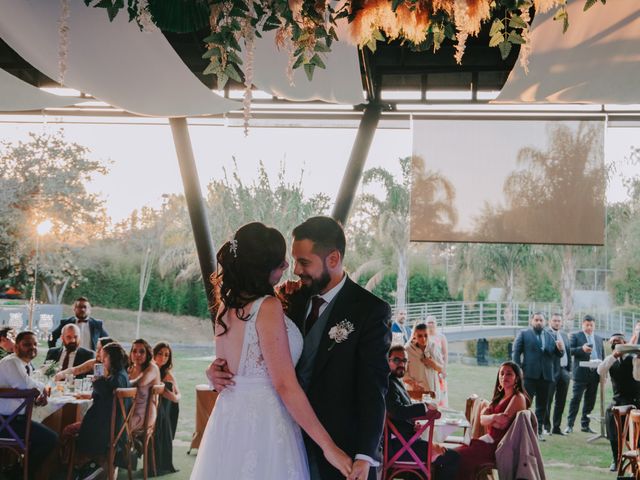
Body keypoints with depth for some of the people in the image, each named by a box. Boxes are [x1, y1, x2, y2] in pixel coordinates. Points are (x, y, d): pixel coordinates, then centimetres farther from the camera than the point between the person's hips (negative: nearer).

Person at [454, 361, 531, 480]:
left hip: (501, 446, -8)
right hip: (490, 440, 8)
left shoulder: (518, 398, -6)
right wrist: (494, 418, -13)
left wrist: (489, 419, -1)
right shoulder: (500, 396, 19)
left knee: (461, 457, -21)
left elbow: (503, 423, -17)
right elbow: (482, 419, 6)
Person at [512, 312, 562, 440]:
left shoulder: (549, 336, 16)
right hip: (529, 375, -4)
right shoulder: (524, 334, 4)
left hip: (545, 376, 4)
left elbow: (558, 354, 13)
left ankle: (538, 431, 15)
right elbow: (516, 352, -1)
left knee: (542, 405, 8)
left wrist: (559, 349, -11)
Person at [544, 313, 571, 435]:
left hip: (564, 371, 7)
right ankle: (546, 426, 6)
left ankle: (556, 427, 15)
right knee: (548, 400, -1)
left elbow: (568, 353, 19)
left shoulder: (564, 335, 18)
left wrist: (569, 369, 13)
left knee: (561, 401, 9)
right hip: (552, 370, -7)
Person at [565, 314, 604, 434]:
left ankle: (585, 425, 16)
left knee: (590, 401, 8)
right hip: (581, 374, -5)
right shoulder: (575, 336, 3)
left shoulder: (599, 339, 17)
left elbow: (602, 356, 18)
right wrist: (582, 349, -23)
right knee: (576, 398, -5)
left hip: (595, 374, 5)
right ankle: (570, 425, -1)